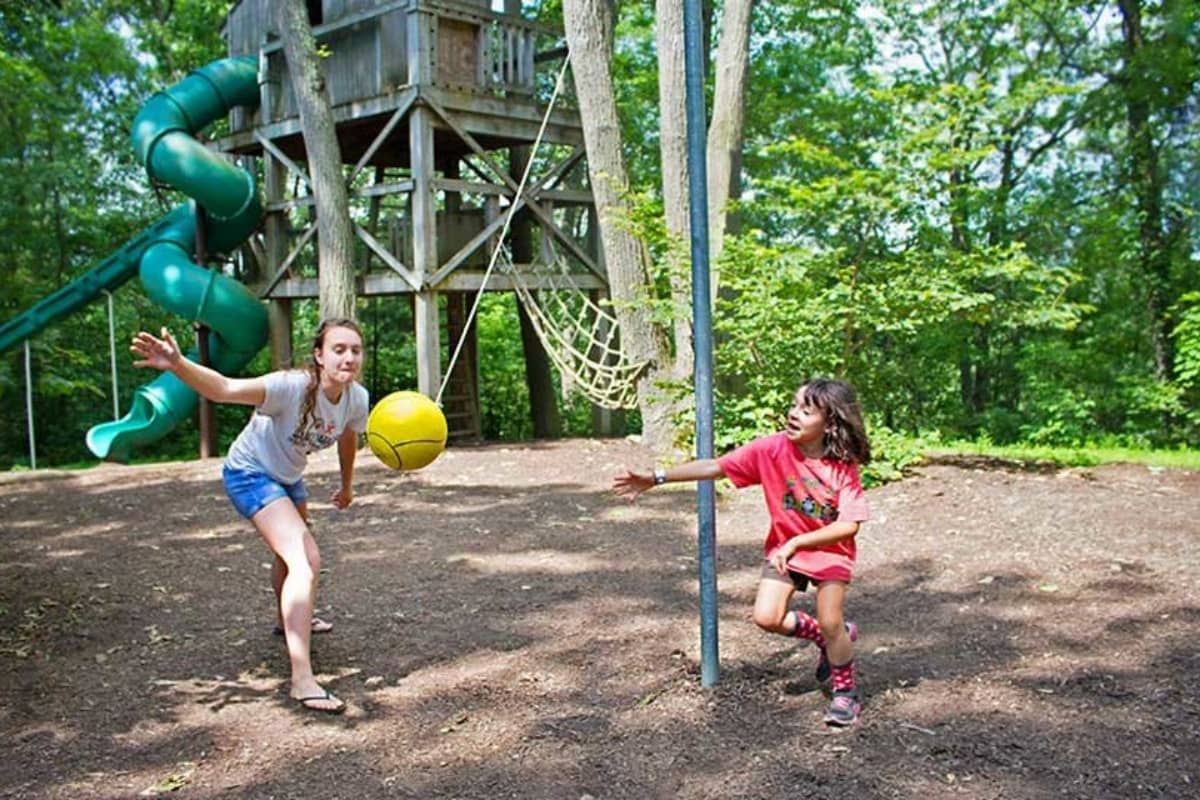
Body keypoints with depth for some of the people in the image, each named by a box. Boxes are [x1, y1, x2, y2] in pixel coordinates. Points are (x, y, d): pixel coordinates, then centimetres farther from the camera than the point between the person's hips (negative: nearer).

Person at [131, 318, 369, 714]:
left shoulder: (357, 398, -14)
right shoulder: (292, 386, -34)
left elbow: (348, 438, 8)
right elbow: (227, 389, -51)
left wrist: (346, 484, 23)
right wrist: (178, 365, -68)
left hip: (288, 475, 8)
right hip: (250, 473, -8)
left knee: (292, 551, 30)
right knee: (305, 560, -24)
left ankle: (290, 618, 60)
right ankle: (302, 679, -25)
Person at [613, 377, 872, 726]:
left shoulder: (843, 466, -24)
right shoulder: (772, 449, -20)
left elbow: (849, 525, -30)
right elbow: (714, 466, -19)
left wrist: (796, 543, -39)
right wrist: (656, 477, -23)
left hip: (831, 551, -3)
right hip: (784, 547, 3)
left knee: (830, 623, -14)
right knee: (766, 617, -10)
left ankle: (846, 691, 15)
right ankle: (835, 638, 19)